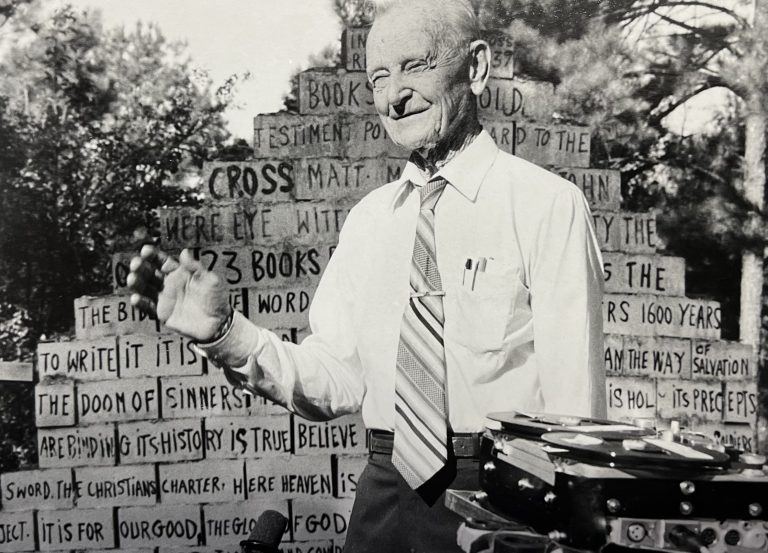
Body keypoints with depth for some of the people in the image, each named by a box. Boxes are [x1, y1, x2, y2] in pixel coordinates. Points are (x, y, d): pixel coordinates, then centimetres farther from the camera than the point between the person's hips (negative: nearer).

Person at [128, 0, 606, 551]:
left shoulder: (547, 205, -9)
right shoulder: (369, 218, 6)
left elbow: (574, 400, -11)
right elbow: (337, 381, 2)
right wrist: (225, 334, -10)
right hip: (386, 498, 4)